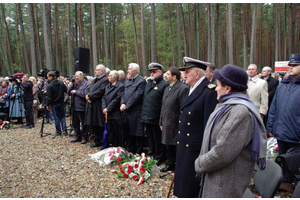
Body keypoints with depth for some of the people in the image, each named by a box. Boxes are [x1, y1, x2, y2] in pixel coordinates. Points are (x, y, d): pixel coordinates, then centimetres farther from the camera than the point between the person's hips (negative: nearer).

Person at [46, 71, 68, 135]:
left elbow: (49, 97, -15)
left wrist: (48, 104, -5)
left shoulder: (49, 86, -16)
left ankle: (58, 131, 10)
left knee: (56, 118, 4)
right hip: (61, 102, 4)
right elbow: (66, 90, 7)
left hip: (54, 104, -4)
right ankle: (64, 130, 3)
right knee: (62, 116, 12)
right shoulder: (61, 83, 1)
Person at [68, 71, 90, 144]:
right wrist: (72, 85, -4)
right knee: (75, 123, 16)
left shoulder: (86, 84, -10)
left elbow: (85, 94, -23)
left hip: (82, 107, -8)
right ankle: (76, 136, 28)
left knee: (84, 124, 3)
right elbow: (68, 92, 10)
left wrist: (76, 92, -14)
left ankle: (84, 137, 13)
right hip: (75, 107, 8)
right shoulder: (75, 83, 13)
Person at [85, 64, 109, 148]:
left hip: (98, 106, -9)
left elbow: (100, 91, -21)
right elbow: (88, 89, 18)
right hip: (91, 106, 9)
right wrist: (87, 95, -4)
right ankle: (97, 141, 26)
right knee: (93, 125, 14)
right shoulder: (94, 80, 20)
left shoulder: (105, 80, -11)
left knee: (100, 126, -4)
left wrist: (90, 96, -14)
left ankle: (104, 142, 6)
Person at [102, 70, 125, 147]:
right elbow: (104, 98, 11)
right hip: (108, 114, 8)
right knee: (111, 132, 15)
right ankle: (113, 146, 26)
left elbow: (117, 99, -17)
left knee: (118, 133, 0)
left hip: (116, 115, -8)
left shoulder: (120, 86, -10)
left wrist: (108, 109, -14)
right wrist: (104, 108, -5)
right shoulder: (107, 86, 16)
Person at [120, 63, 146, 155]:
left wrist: (126, 106, -14)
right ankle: (130, 152, 27)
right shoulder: (127, 81, 17)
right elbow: (124, 94, 15)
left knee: (137, 134, 0)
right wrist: (122, 103, -4)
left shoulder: (141, 81, -10)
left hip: (136, 112, -8)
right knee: (129, 133, 15)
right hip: (127, 112, 8)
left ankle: (138, 153, 10)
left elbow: (137, 96, -17)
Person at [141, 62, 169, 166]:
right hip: (146, 117, 7)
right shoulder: (148, 83, 14)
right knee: (150, 139, 18)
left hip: (156, 119, -7)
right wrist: (143, 113, 12)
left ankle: (159, 158, 20)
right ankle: (151, 154, 32)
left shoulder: (164, 84, -10)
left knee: (158, 140, 6)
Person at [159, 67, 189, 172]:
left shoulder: (183, 88, -15)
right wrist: (161, 122, 16)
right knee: (168, 146, 18)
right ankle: (170, 164, 33)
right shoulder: (167, 89, 14)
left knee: (177, 147, 2)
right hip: (167, 124, 8)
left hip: (176, 125, -8)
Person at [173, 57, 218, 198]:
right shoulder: (191, 90, 13)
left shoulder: (210, 91, -17)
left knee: (193, 191, 5)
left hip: (196, 150, -9)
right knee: (183, 188, 19)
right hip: (184, 149, 9)